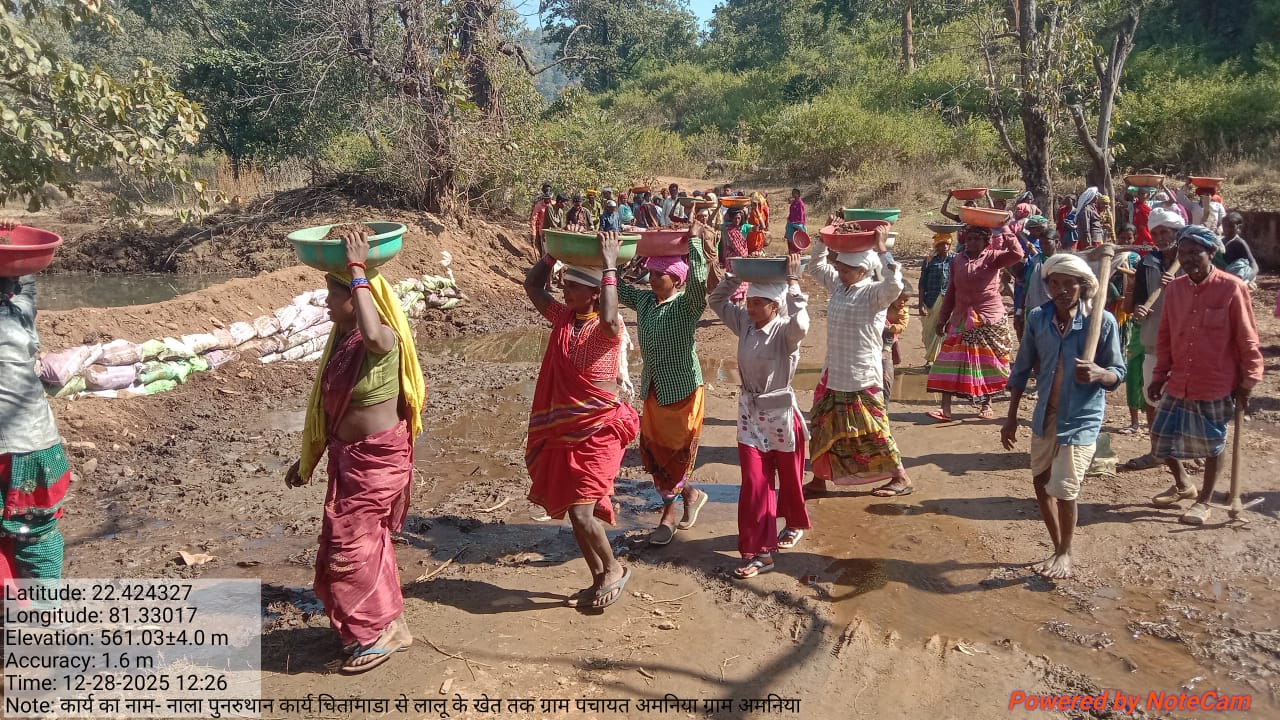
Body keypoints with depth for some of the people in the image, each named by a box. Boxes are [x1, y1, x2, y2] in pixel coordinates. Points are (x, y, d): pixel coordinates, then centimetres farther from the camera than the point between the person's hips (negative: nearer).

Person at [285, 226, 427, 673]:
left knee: (353, 545, -2)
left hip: (377, 457, -9)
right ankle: (386, 624, 34)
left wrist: (358, 270, -38)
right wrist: (309, 459, 19)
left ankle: (382, 631, 15)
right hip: (348, 456, 9)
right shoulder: (342, 337, 7)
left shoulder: (384, 338, -19)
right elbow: (329, 406, 14)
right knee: (365, 542, 17)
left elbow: (373, 335, -48)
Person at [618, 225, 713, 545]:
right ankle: (691, 494, 36)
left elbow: (698, 281, -36)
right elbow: (615, 287, 9)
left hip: (682, 389, -6)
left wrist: (694, 241, -37)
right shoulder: (644, 299, 1)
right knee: (652, 451, 14)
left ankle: (668, 514, 24)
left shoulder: (688, 304, -17)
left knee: (675, 452, 7)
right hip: (652, 388, 7)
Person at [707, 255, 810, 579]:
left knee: (789, 477, 16)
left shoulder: (785, 331, -19)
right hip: (750, 412, 5)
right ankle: (760, 551, 6)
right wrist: (735, 275, -5)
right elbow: (716, 300, 8)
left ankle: (795, 524, 44)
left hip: (781, 414, -4)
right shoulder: (745, 324, -2)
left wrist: (793, 282, -37)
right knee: (754, 482, 0)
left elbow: (800, 324, -43)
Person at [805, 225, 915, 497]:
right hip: (833, 372, 8)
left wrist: (881, 248, -34)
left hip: (862, 376, -8)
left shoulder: (874, 292, -15)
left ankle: (901, 478, 14)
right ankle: (820, 478, 27)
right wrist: (824, 238, 9)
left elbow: (894, 285, -37)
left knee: (871, 429, -1)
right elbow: (816, 266, 21)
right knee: (822, 426, 13)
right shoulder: (838, 284, 7)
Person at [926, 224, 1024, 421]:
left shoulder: (993, 258, -3)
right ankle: (946, 409, -7)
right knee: (950, 362, -7)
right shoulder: (957, 261, 6)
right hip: (961, 319, 2)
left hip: (990, 319, -2)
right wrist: (943, 318, 12)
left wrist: (1005, 233, -17)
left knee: (988, 363, 8)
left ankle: (986, 404, 23)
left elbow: (1017, 254, -22)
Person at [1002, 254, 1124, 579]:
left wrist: (1099, 373, -31)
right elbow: (1022, 369, 4)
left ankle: (1065, 554, 19)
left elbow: (1118, 373, -7)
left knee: (1064, 489, -5)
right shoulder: (1037, 318, -4)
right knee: (1041, 483, 14)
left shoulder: (1102, 321, -14)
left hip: (1082, 417, -5)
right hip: (1046, 414, 5)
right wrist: (1011, 417, 5)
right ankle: (1057, 549, 32)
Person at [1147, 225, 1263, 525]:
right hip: (1178, 384, 5)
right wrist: (1159, 375, 9)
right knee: (1161, 438, 10)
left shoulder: (1232, 288, -12)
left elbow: (1247, 339, -8)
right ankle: (1182, 485, 35)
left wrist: (1248, 380, -6)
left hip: (1218, 386, -5)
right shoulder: (1174, 288, 2)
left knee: (1212, 445, 9)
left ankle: (1203, 502, 26)